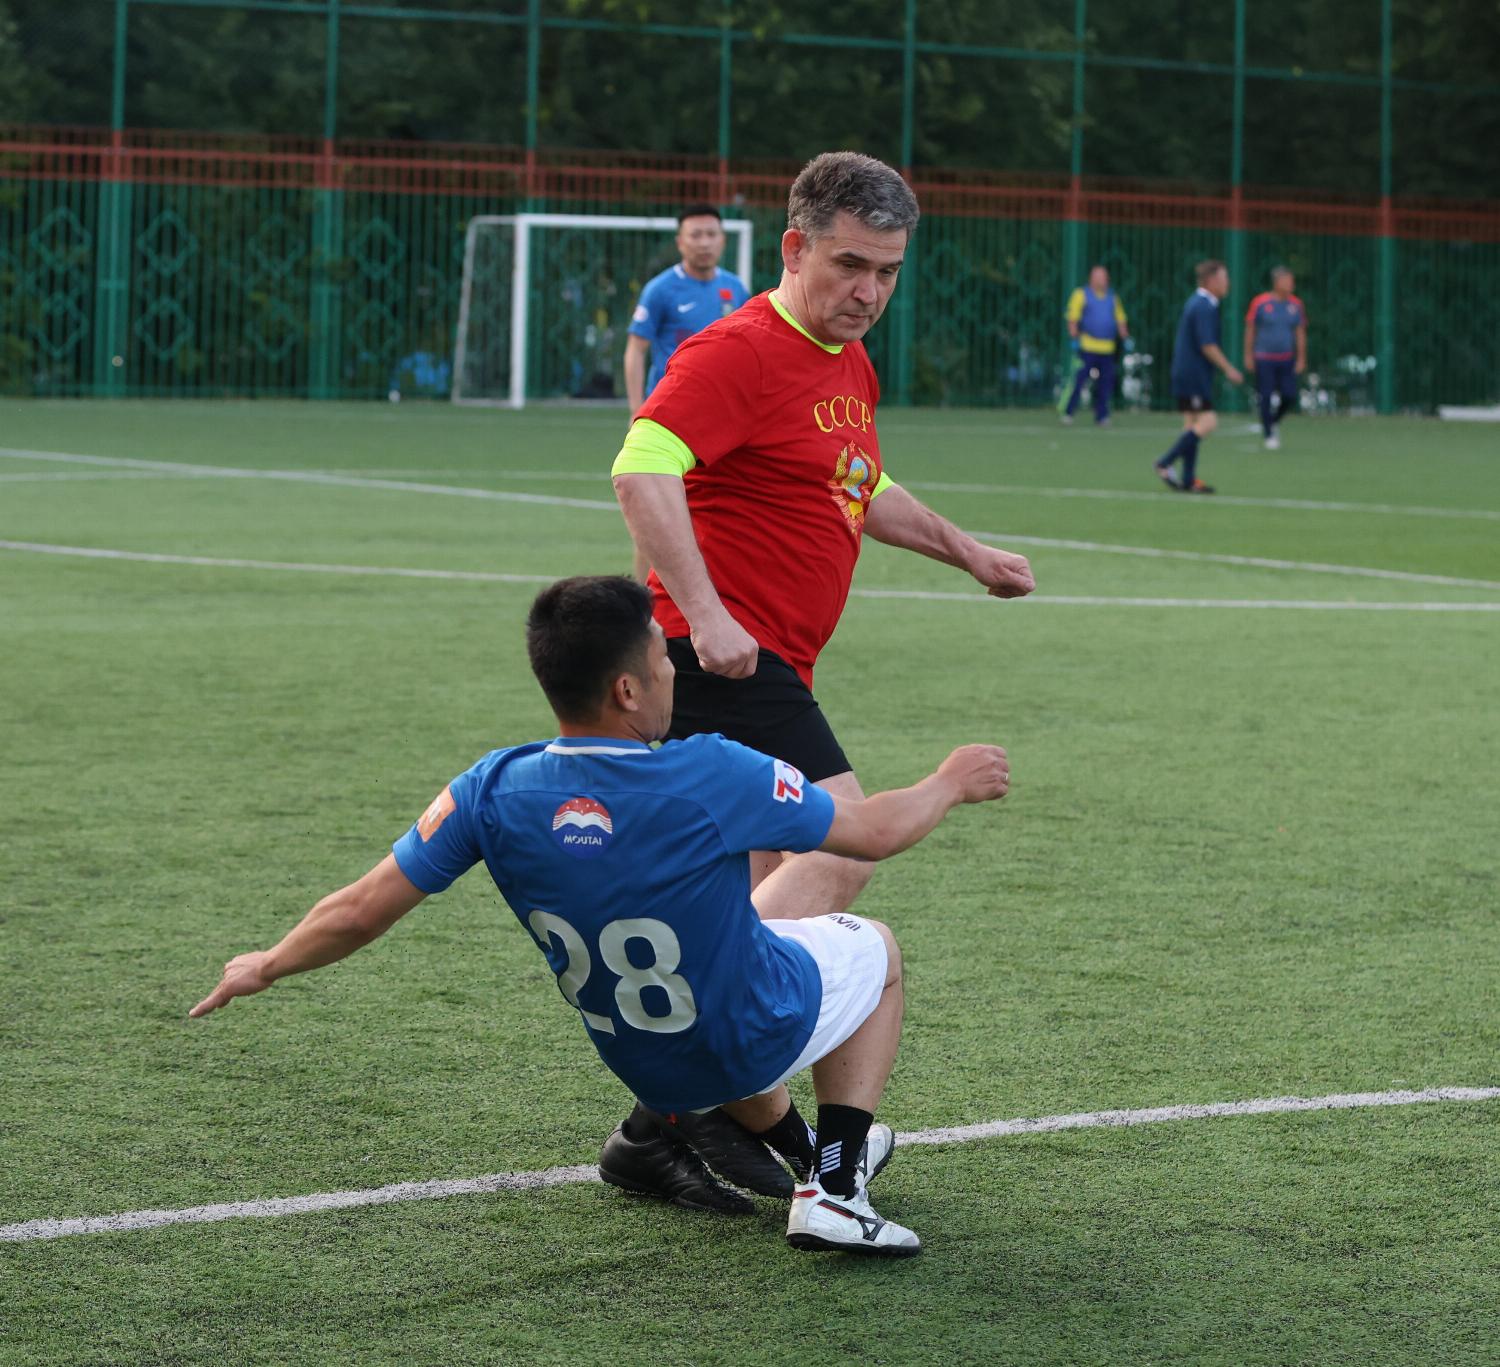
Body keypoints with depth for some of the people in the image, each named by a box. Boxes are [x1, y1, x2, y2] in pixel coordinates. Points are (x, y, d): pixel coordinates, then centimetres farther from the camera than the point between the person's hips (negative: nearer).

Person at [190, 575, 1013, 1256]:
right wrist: (950, 784, 7)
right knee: (872, 947, 26)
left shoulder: (492, 794, -21)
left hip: (646, 1067, 5)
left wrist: (265, 967, 7)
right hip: (762, 1036, -4)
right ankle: (835, 1187, 11)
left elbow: (359, 913, -13)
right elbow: (872, 833, -14)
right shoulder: (712, 779, -30)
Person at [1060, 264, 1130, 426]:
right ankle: (1068, 412, 0)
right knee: (1079, 381, -8)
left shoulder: (1112, 297, 18)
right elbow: (1072, 319, -1)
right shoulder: (1081, 295, 4)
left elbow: (1120, 321, 21)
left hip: (1107, 349, 4)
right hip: (1087, 346, -4)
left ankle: (1101, 416, 5)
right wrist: (1074, 338, -10)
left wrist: (1125, 339, 11)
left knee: (1105, 384, 0)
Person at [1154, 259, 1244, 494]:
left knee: (1192, 424, 9)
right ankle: (1165, 464, -11)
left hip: (1185, 372, 10)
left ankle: (1188, 480, 8)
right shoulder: (1204, 307, -16)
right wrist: (1228, 369, -15)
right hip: (1195, 375, -10)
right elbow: (1207, 345, -21)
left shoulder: (1195, 302, 15)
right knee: (1207, 421, -11)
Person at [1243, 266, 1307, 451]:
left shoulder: (1295, 305, 5)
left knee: (1289, 397, -3)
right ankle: (1269, 435, 9)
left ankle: (1273, 422, 26)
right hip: (1264, 359, -3)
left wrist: (1301, 358, 6)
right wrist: (1248, 356, 0)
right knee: (1266, 397, -4)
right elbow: (1250, 330, 2)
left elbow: (1300, 332, 10)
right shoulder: (1260, 303, -5)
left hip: (1286, 359, 3)